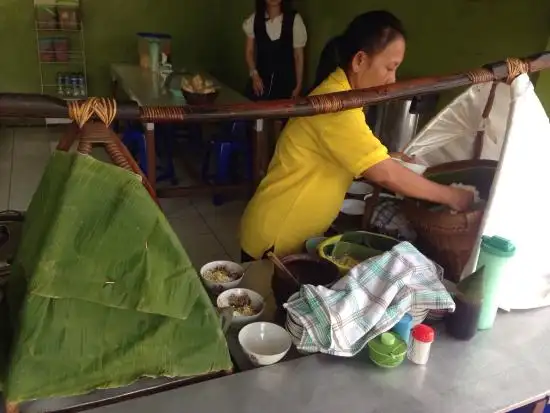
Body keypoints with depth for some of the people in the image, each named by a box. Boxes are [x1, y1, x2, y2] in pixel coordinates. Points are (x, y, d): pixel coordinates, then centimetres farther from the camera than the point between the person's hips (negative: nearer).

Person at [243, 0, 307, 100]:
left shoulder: (294, 19, -9)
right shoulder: (254, 19, -1)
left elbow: (299, 56, -3)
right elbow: (249, 51, 7)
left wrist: (298, 85, -2)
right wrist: (254, 74, -8)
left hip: (286, 81, -1)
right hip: (261, 80, 2)